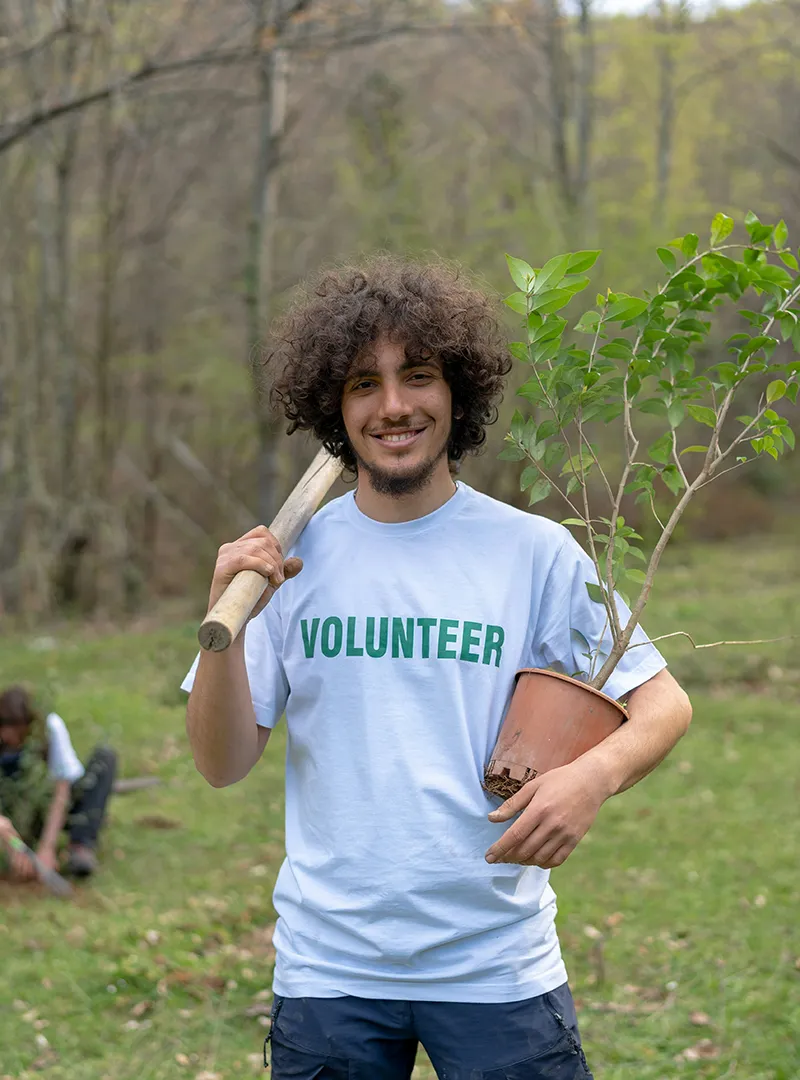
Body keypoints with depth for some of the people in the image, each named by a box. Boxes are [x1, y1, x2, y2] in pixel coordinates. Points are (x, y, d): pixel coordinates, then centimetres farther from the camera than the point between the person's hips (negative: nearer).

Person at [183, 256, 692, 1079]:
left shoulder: (535, 552, -2)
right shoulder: (290, 556, 1)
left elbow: (663, 703, 1)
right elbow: (222, 766, 2)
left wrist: (595, 774, -20)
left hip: (499, 970, -1)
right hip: (327, 970, 1)